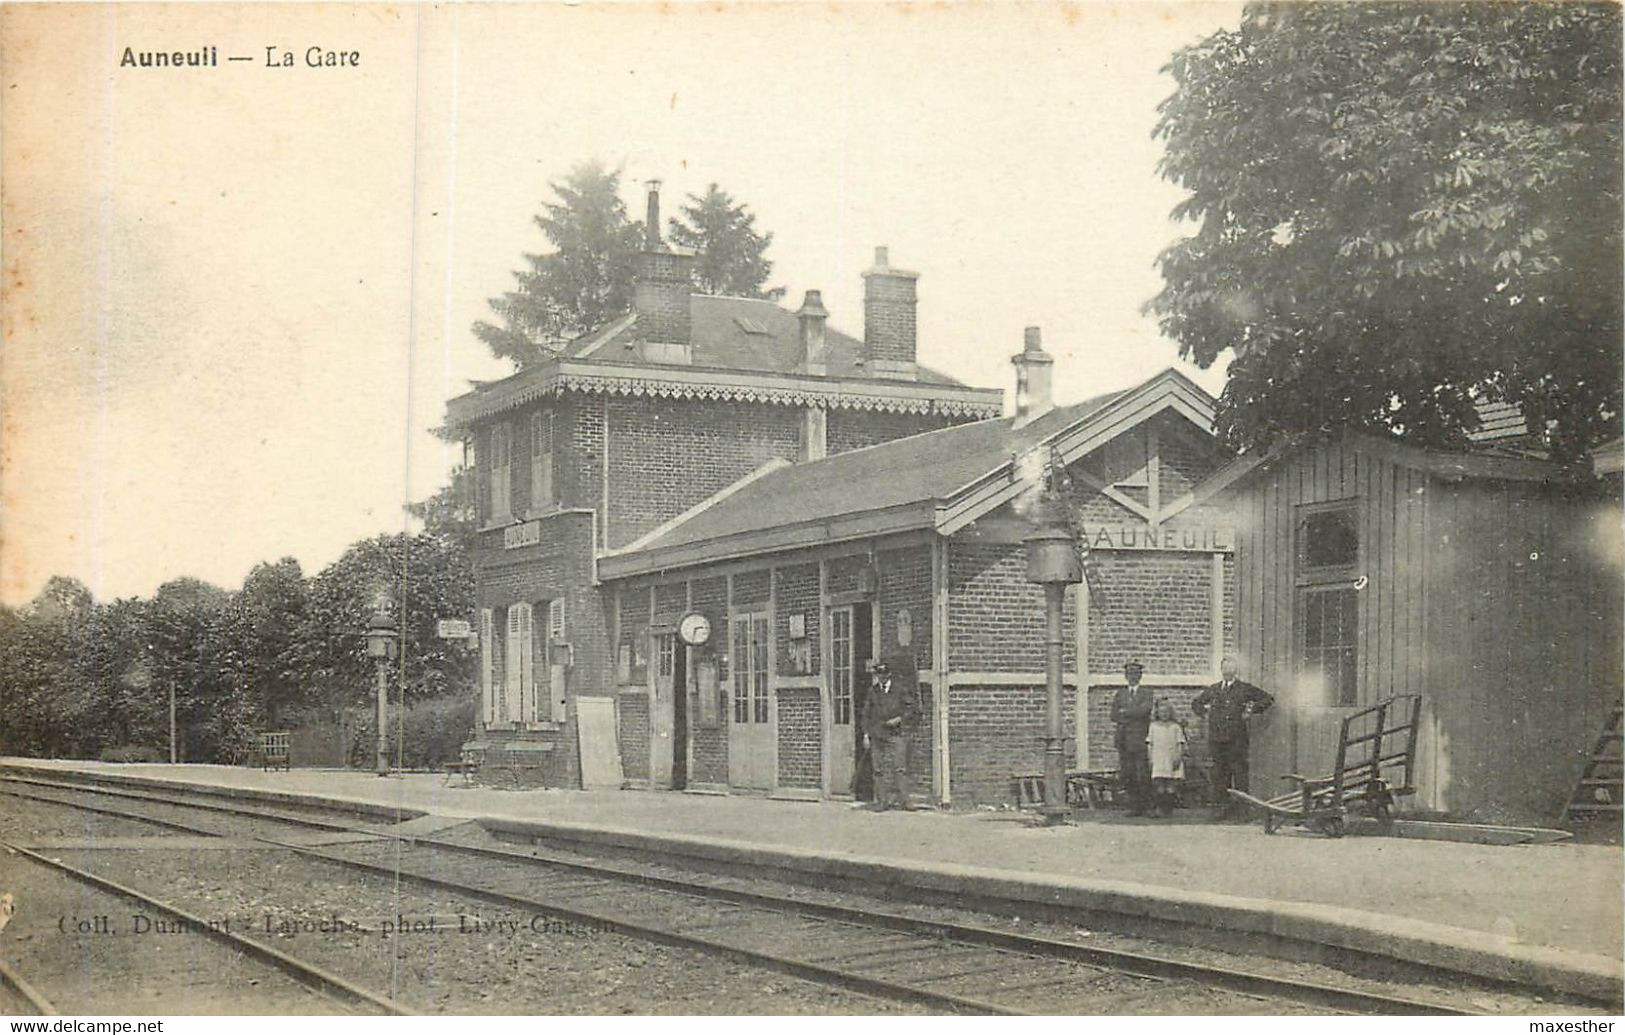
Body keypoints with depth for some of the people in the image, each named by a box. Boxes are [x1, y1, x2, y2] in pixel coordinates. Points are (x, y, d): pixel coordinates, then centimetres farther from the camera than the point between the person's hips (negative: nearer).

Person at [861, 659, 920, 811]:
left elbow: (912, 708, 6)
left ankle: (902, 801, -7)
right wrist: (866, 734, 9)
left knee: (899, 768, -8)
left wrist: (899, 719, -9)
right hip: (877, 734, 3)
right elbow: (867, 713, 15)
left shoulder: (900, 689, 4)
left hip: (896, 734, -3)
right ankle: (881, 801, 6)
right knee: (879, 769, 2)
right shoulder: (873, 691, 11)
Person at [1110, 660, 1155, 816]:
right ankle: (1134, 807, 5)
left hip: (1140, 738, -3)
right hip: (1123, 739, 3)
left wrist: (1125, 712, -4)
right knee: (1127, 775, 0)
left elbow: (1144, 709, -11)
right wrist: (1133, 714, -5)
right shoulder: (1120, 694, 18)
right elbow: (1114, 716, 7)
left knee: (1143, 775, -8)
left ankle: (1147, 807, -3)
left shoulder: (1146, 693, 7)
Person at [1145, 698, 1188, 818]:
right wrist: (1150, 758, 3)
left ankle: (1169, 808, 5)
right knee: (1159, 787, -8)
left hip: (1172, 760, 0)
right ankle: (1160, 807, -1)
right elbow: (1149, 744, 11)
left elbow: (1180, 744, 5)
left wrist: (1178, 757, -6)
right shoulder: (1153, 726, 10)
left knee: (1171, 788, -2)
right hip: (1158, 761, 0)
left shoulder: (1175, 727, 6)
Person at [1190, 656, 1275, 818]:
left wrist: (1250, 711, 1)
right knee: (1219, 773, 3)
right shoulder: (1213, 689, 16)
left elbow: (1268, 699, 8)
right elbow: (1195, 703, 30)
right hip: (1216, 737, 4)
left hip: (1236, 739, -4)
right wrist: (1205, 714, 13)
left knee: (1239, 771, -5)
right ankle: (1224, 805, 7)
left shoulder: (1244, 688, 5)